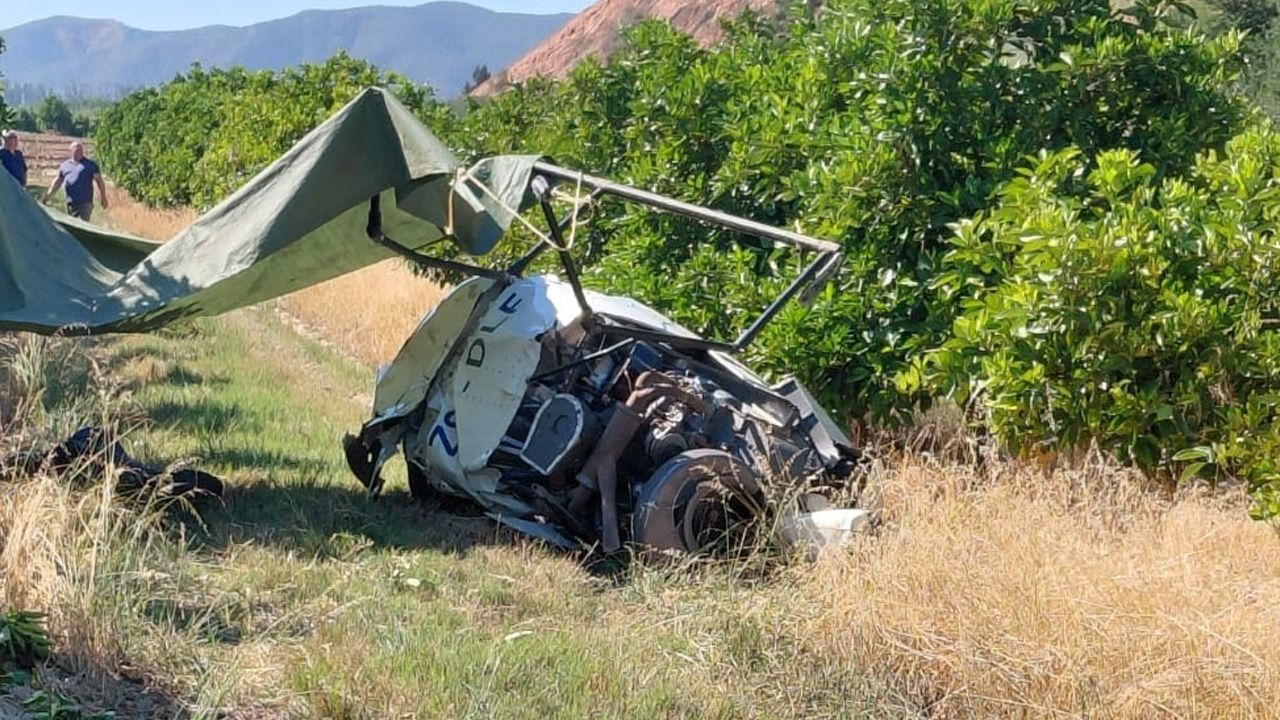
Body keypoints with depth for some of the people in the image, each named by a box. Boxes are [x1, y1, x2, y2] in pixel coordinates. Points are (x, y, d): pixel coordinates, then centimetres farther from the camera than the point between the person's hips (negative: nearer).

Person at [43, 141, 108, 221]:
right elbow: (57, 182, 21)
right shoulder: (64, 165, 17)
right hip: (71, 203, 5)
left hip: (85, 202, -4)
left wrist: (103, 198, -2)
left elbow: (99, 181, 4)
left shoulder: (90, 164, 6)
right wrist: (48, 195, 12)